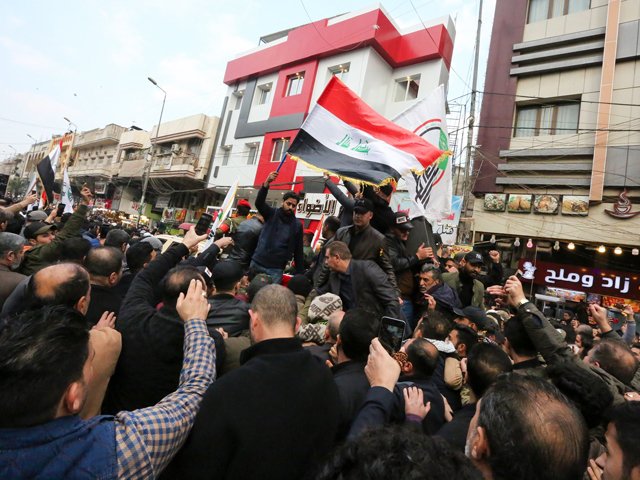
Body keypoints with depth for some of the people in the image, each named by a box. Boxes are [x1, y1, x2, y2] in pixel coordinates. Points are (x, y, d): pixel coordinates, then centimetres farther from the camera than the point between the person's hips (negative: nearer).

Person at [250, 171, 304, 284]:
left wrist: (300, 274, -2)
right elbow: (259, 203, -18)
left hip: (276, 269, -1)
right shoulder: (272, 214, 2)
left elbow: (298, 252, 3)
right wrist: (267, 183, -34)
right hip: (257, 263, 1)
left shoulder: (297, 225, 1)